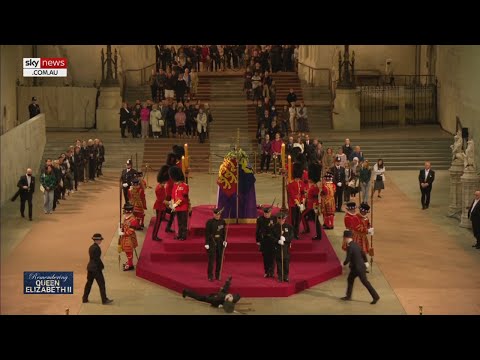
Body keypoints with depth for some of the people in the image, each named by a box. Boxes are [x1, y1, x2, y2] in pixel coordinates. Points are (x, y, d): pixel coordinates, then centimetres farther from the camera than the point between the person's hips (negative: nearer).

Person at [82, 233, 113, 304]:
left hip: (90, 267, 9)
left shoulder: (91, 247, 11)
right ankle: (104, 300, -4)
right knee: (101, 283, -4)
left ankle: (84, 298, 20)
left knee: (89, 283, 16)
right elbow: (97, 259, -19)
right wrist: (101, 266, -9)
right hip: (96, 268, -9)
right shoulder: (96, 248, -18)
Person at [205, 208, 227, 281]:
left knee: (219, 259, 7)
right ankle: (210, 276, -3)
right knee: (212, 258, -7)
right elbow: (207, 233, -6)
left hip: (220, 242, 4)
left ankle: (218, 275, 17)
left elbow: (224, 232, 10)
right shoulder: (209, 222, -5)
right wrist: (206, 243, -11)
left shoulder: (222, 221, 5)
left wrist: (225, 241, 0)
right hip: (212, 242, -4)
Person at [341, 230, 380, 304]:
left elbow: (348, 259, -22)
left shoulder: (350, 247, -24)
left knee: (365, 282, -1)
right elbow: (363, 253, 16)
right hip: (355, 267, 9)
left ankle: (375, 297, 6)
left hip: (359, 268, -9)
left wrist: (344, 264, 0)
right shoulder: (355, 244, 4)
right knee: (350, 279, 18)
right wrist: (366, 262, 30)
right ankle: (348, 296, 28)